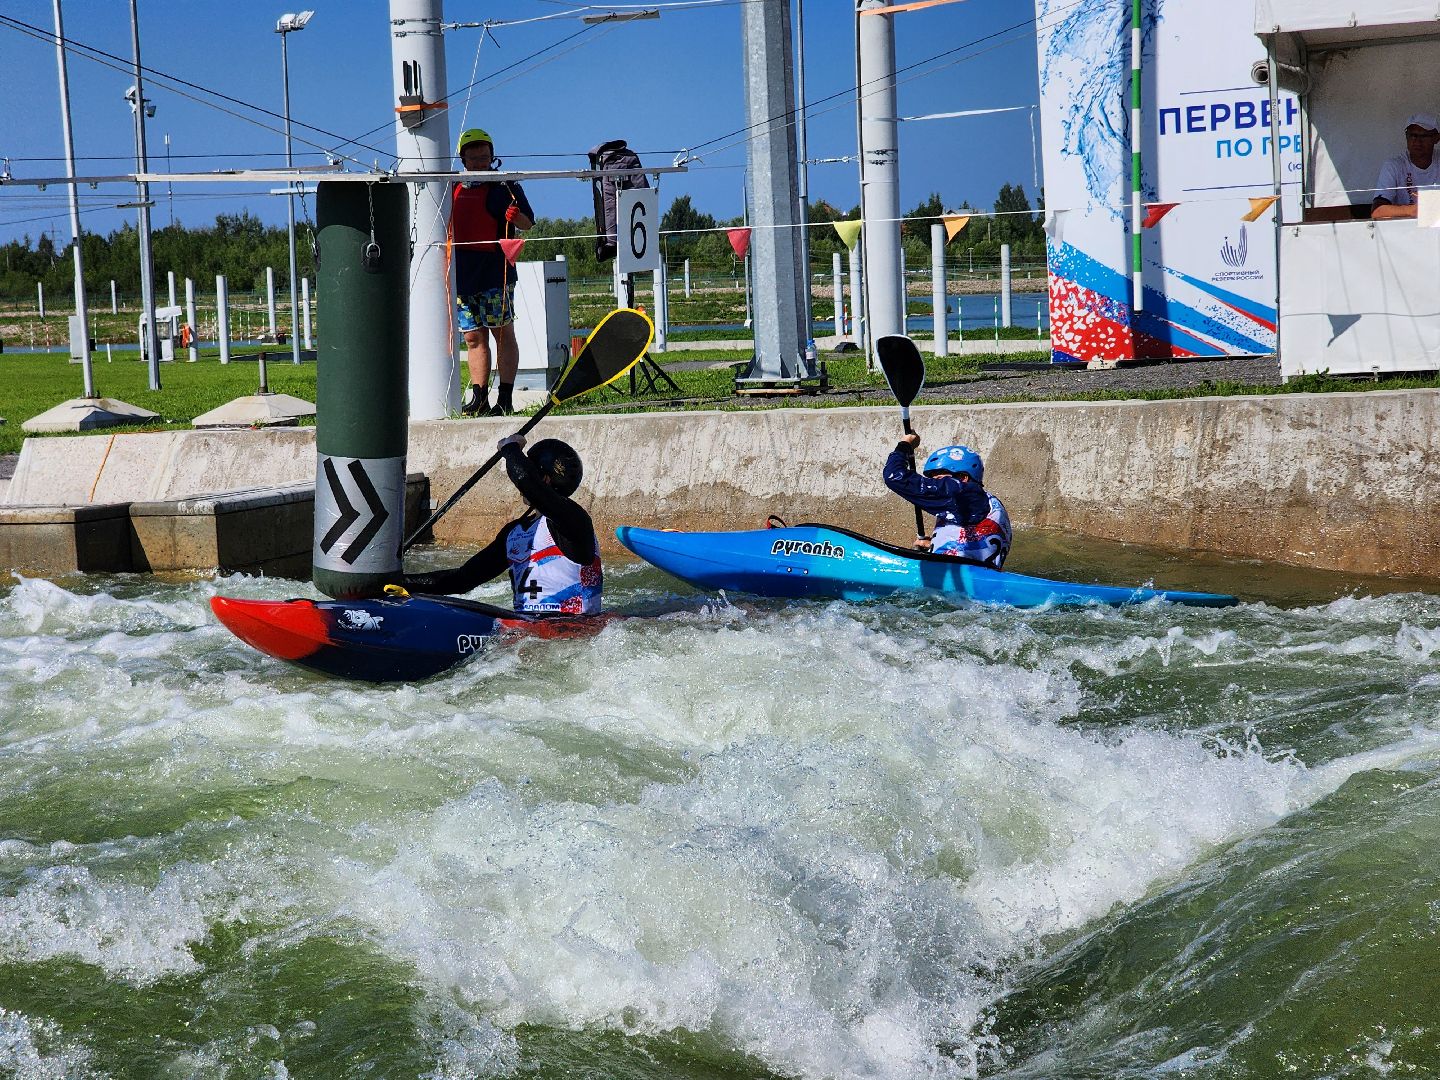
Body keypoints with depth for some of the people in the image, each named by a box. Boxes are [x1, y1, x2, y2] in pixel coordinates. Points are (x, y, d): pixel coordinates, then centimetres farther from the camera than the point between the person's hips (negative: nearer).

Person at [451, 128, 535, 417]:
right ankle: (478, 399, 6)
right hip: (462, 276, 5)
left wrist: (516, 216, -26)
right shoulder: (454, 191, 17)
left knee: (503, 333, -6)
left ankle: (505, 399, -7)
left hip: (496, 273, -5)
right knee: (474, 338, 5)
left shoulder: (504, 187, 2)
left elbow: (528, 223, -5)